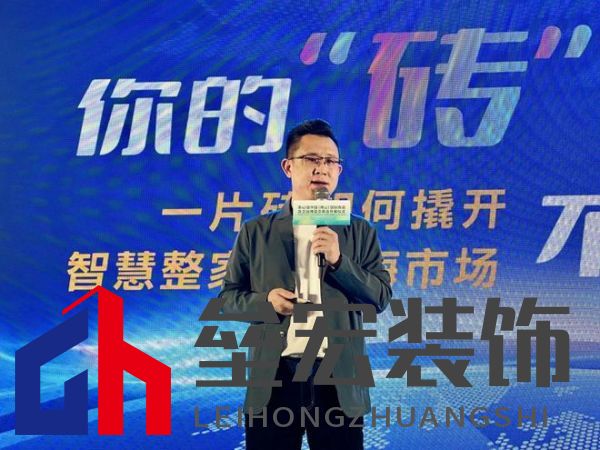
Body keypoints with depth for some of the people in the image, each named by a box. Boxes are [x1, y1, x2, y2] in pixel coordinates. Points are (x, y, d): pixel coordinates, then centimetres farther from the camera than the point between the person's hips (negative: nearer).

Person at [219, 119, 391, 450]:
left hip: (338, 381, 0)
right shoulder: (256, 232, 8)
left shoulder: (360, 232, 10)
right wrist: (265, 300, -11)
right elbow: (228, 297, 9)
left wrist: (338, 260, -12)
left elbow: (380, 298, 3)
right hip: (273, 379, 0)